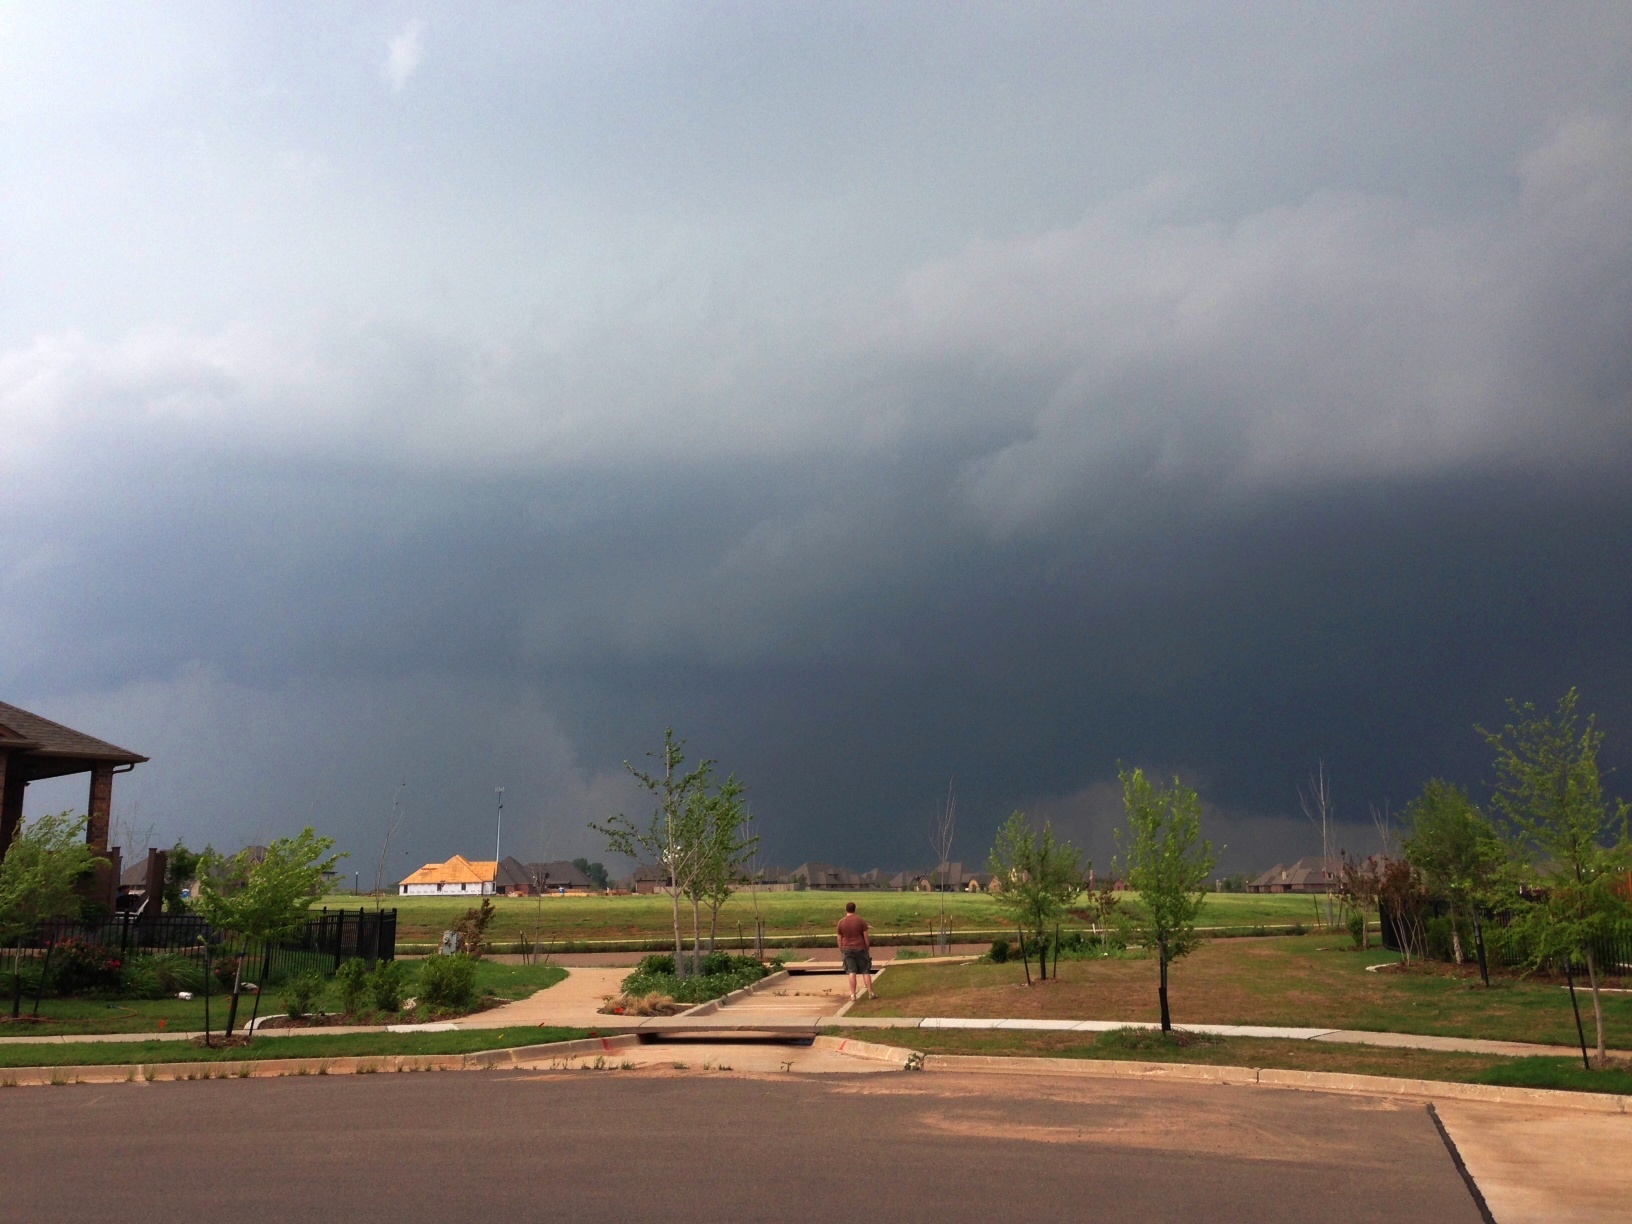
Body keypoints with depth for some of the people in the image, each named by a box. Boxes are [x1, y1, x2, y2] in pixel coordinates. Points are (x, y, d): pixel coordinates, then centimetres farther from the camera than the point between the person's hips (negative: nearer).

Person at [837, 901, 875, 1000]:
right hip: (860, 948, -1)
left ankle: (853, 995, -3)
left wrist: (841, 951, 12)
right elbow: (866, 936, -4)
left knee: (851, 972, 1)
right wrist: (868, 949, 5)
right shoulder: (861, 920, -4)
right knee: (866, 971, 6)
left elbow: (839, 939, 3)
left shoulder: (841, 922, 0)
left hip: (847, 949, 1)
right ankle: (870, 993, 6)